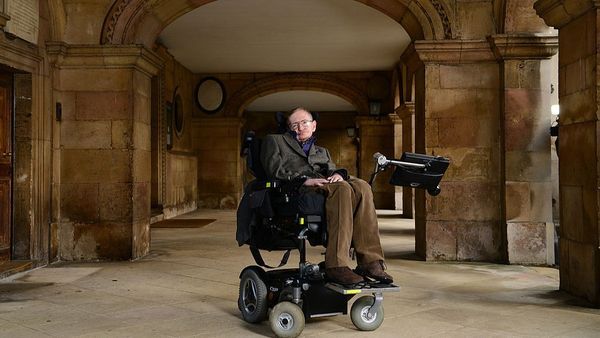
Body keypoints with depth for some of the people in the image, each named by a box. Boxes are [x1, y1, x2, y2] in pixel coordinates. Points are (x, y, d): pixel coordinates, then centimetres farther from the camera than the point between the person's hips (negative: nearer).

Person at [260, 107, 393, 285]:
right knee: (342, 189, -35)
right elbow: (275, 170, 5)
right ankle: (337, 265, -43)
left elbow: (331, 170, 20)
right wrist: (304, 180, -11)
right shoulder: (274, 141, 24)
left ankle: (370, 261, -35)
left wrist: (337, 174, -6)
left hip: (323, 185, 5)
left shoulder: (322, 151, 39)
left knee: (361, 186, -28)